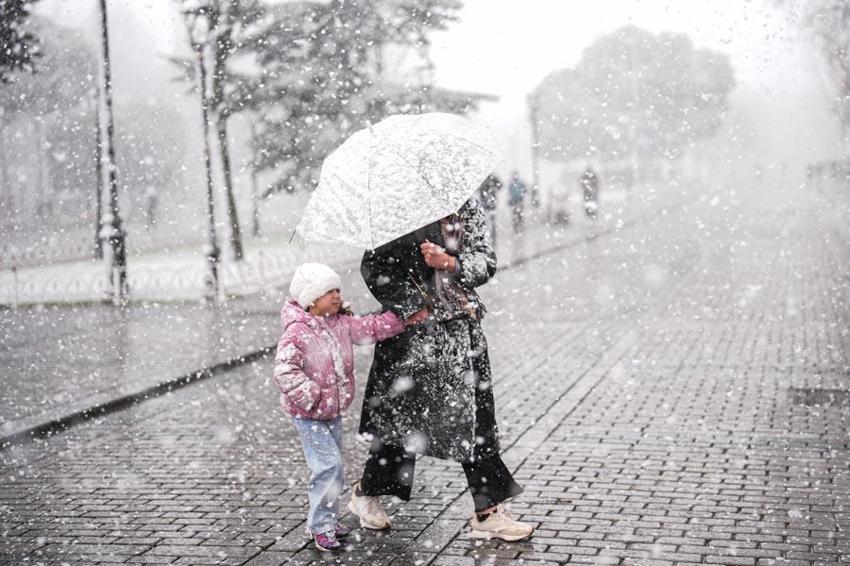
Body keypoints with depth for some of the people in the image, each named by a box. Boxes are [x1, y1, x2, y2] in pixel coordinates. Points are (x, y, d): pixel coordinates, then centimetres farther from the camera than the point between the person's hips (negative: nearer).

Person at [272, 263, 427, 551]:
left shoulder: (340, 322, 3)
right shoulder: (296, 332, -21)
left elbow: (370, 328, 8)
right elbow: (284, 371, -27)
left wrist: (405, 318, 1)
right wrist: (311, 395, -28)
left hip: (334, 409, 8)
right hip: (308, 414, -8)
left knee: (334, 464, 15)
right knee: (328, 464, -13)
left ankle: (328, 518, 29)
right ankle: (320, 526, -1)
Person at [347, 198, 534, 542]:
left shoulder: (468, 208, 6)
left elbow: (486, 261, 1)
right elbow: (373, 267, -7)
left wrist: (450, 262, -18)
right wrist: (414, 305, -12)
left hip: (462, 329, 5)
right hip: (414, 331, -4)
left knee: (477, 418, 4)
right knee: (402, 416, 5)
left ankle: (488, 513, 12)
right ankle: (365, 495, 28)